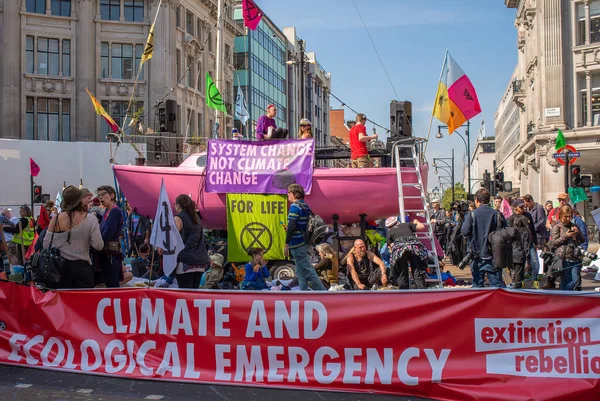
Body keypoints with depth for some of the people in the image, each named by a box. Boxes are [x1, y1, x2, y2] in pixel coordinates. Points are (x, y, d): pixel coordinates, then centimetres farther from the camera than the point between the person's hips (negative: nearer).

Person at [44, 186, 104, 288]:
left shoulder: (55, 220, -4)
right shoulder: (90, 219, -10)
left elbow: (46, 245, 1)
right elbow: (98, 246, -12)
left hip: (60, 266, 3)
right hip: (82, 267, -3)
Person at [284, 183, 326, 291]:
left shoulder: (295, 207, -14)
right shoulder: (305, 206, 13)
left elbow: (291, 227, -21)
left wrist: (286, 244, -15)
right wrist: (289, 229, 16)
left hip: (297, 245, -9)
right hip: (305, 244, 9)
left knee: (308, 272, -6)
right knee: (301, 273, 14)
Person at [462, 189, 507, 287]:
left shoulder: (472, 215, -8)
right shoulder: (498, 214, -2)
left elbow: (464, 231, -12)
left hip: (478, 256, -1)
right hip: (494, 257, 1)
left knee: (477, 284, 9)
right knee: (496, 284, 6)